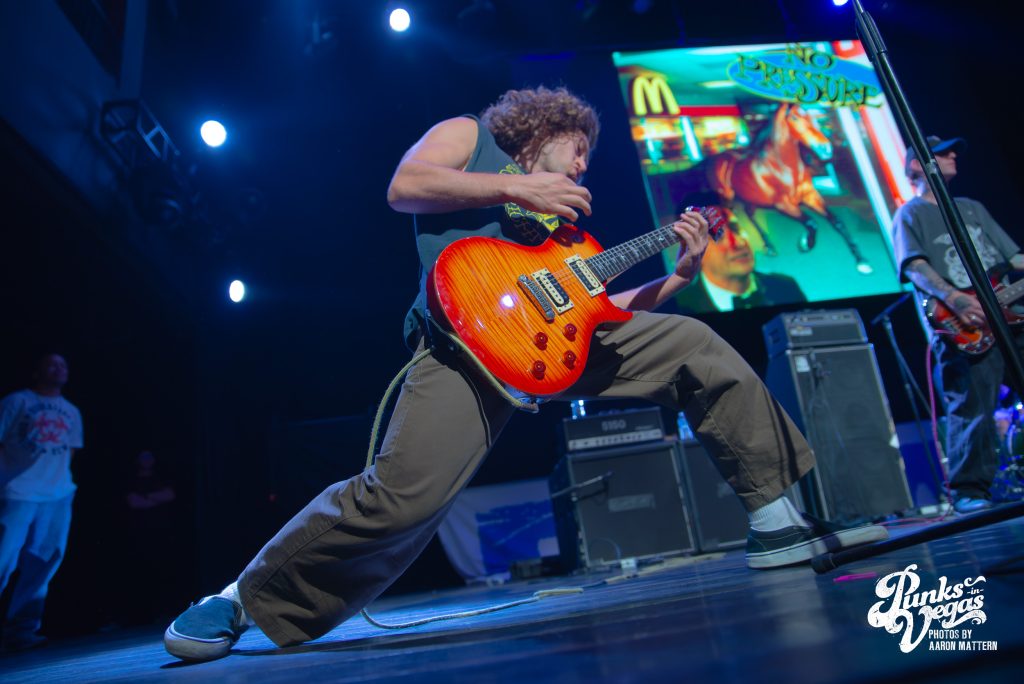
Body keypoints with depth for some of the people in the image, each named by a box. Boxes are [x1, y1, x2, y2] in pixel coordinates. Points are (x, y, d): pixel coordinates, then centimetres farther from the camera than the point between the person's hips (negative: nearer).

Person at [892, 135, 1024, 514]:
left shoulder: (972, 208, 26)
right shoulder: (909, 215, 5)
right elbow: (915, 267, -12)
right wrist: (954, 298, -27)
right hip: (963, 329, -6)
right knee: (972, 407, -10)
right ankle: (969, 490, 0)